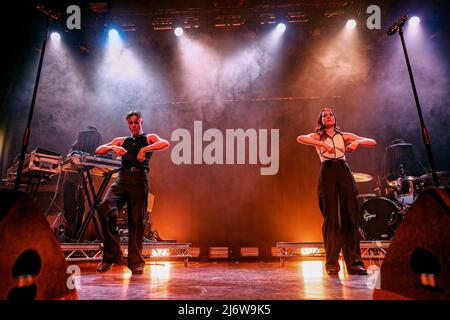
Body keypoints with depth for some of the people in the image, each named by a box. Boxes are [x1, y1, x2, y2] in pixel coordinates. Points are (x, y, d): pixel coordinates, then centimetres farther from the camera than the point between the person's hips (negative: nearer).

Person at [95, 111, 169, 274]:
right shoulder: (121, 141, 25)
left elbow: (165, 143, -7)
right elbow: (98, 150, 17)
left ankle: (136, 261, 10)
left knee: (136, 220, -4)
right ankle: (111, 254, -13)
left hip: (139, 180, -2)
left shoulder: (149, 138, 15)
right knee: (106, 207, -23)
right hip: (122, 179, 2)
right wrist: (113, 147, -4)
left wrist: (145, 149, -20)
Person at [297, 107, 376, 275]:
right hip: (327, 173, -2)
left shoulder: (344, 136, 20)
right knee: (331, 217, -4)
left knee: (350, 216, -4)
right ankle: (331, 263, 4)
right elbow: (300, 138, -8)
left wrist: (357, 142, -7)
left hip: (344, 172, 2)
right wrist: (322, 144, -20)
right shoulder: (317, 136, 15)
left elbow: (372, 142, 14)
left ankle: (354, 262, 2)